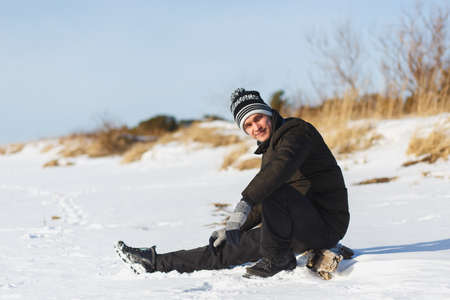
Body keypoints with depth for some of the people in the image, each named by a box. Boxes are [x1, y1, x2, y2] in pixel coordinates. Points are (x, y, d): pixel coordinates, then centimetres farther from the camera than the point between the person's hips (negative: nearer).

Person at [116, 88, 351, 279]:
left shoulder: (296, 130, -12)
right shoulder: (270, 149, 18)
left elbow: (282, 165, -34)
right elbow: (260, 204, 26)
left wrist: (244, 205, -42)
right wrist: (233, 228, 17)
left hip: (325, 224, -9)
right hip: (303, 227, 9)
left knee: (275, 191, -34)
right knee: (230, 248, 6)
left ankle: (278, 259, -19)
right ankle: (156, 263, 8)